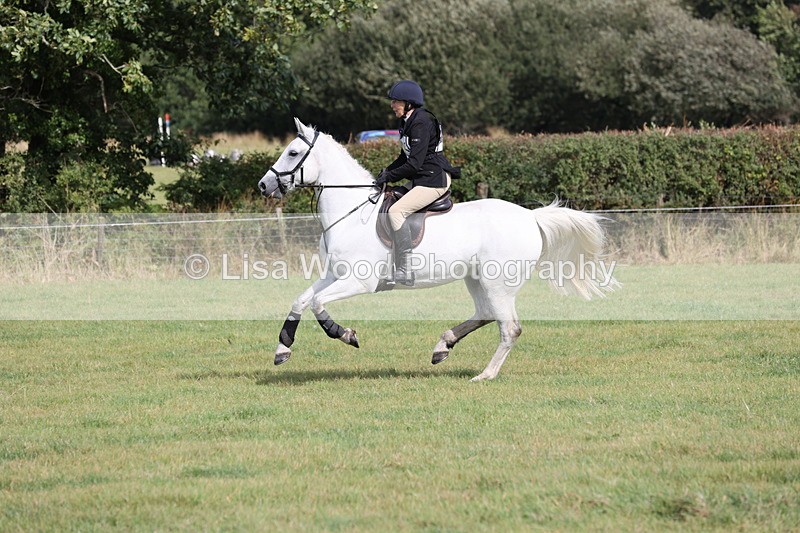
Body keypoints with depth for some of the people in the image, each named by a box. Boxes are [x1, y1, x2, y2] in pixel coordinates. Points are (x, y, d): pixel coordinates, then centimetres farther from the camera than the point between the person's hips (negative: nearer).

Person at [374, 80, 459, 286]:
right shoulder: (408, 122, 14)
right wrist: (387, 171, 7)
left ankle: (405, 271, -25)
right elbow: (405, 158, 22)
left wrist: (389, 176, -16)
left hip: (434, 180, -11)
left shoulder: (421, 123, -18)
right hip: (420, 179, 11)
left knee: (397, 211, -22)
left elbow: (414, 163, -23)